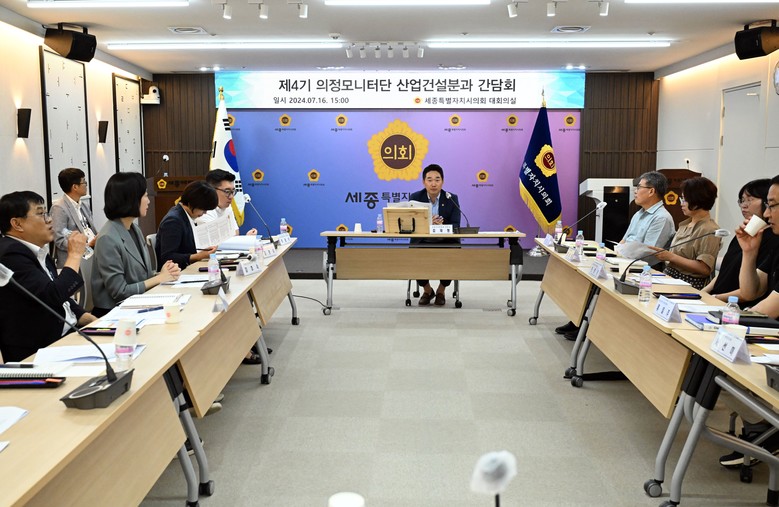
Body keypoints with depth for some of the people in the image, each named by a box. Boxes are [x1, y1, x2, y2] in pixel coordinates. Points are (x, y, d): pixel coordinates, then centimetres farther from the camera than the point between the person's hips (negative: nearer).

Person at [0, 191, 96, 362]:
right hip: (38, 352, -8)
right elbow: (53, 296, -25)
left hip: (67, 332, 9)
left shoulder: (36, 250, 11)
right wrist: (74, 255, -13)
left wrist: (92, 321, 7)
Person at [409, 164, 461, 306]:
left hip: (446, 242, 0)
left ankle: (441, 290, 3)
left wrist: (441, 225, -31)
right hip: (422, 241, 1)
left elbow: (456, 226, -8)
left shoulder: (451, 198, -2)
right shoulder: (415, 198, -2)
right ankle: (427, 289, 4)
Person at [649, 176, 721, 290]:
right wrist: (663, 254, 3)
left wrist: (671, 256, -16)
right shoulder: (686, 224, 15)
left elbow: (704, 269, -18)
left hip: (690, 285, -8)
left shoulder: (709, 230, -11)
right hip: (669, 276, 8)